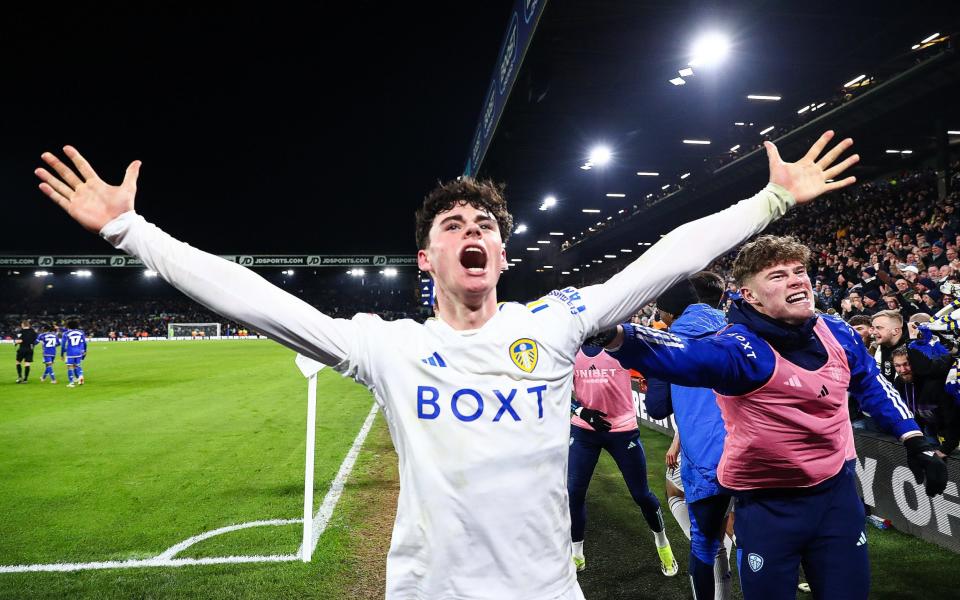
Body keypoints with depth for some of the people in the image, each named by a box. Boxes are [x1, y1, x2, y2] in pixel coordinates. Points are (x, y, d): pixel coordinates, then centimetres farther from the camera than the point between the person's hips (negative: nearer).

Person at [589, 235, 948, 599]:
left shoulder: (837, 333, -4)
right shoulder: (742, 347, -25)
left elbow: (872, 385, 16)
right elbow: (684, 356, -46)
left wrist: (915, 441, 13)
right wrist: (615, 336, -64)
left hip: (838, 489, 5)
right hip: (768, 501, -5)